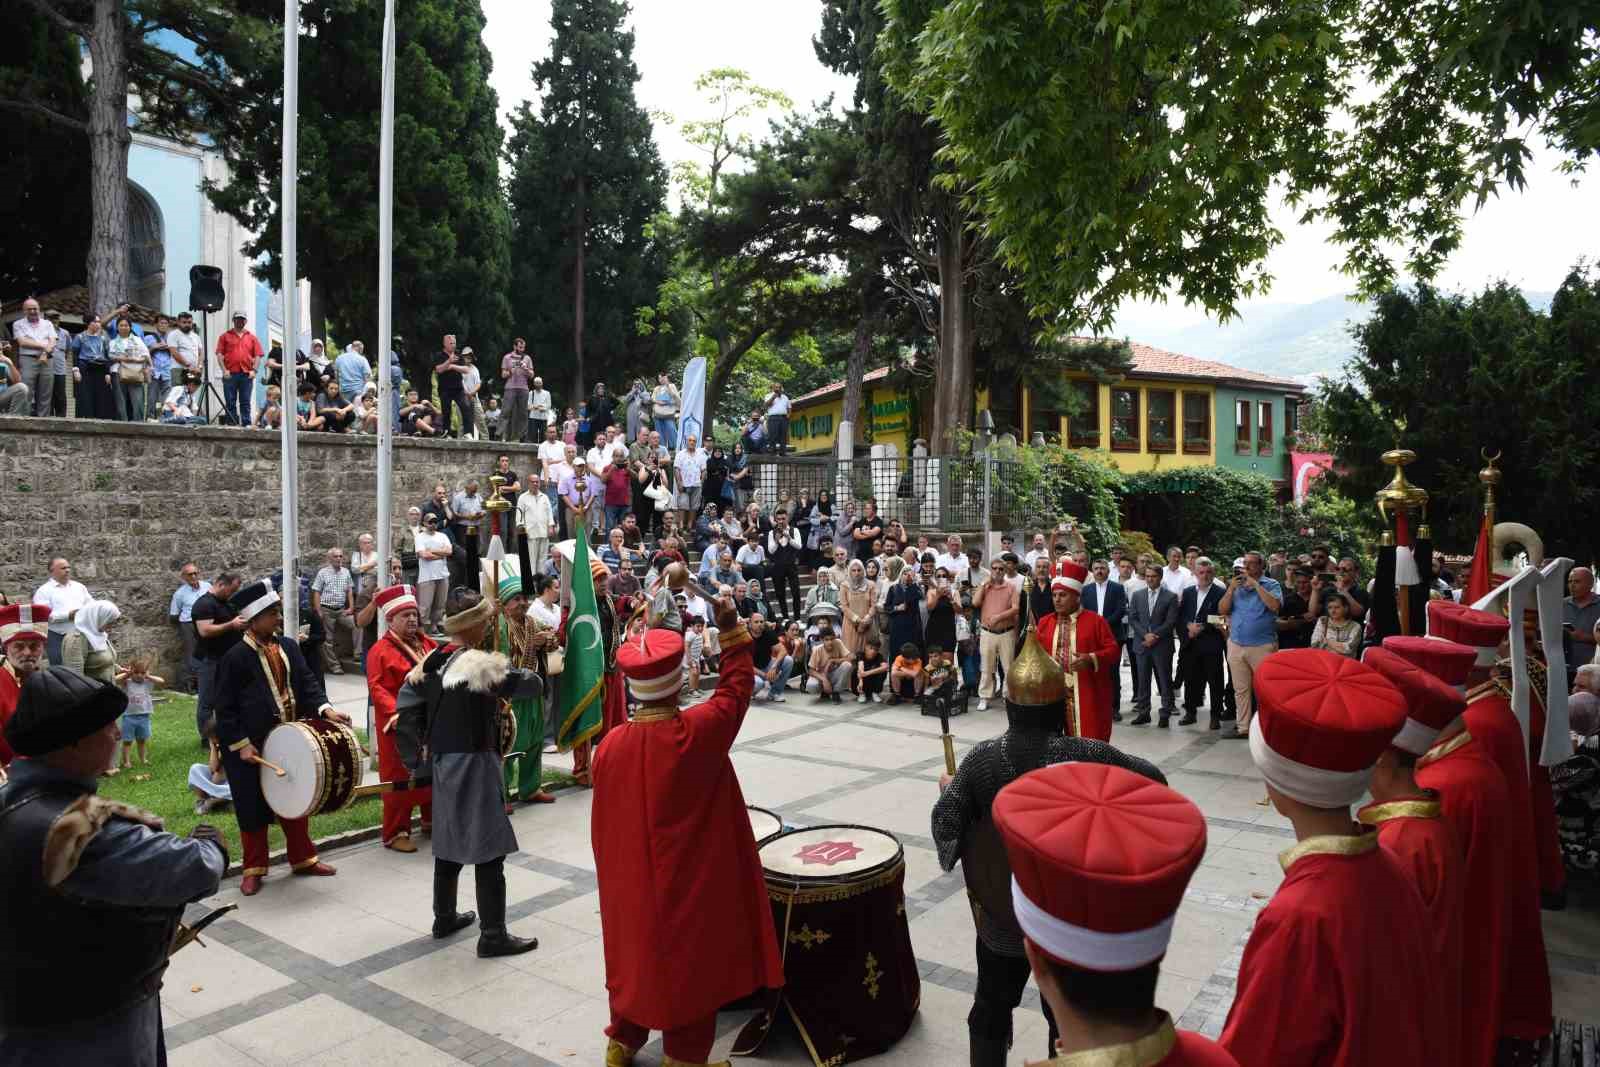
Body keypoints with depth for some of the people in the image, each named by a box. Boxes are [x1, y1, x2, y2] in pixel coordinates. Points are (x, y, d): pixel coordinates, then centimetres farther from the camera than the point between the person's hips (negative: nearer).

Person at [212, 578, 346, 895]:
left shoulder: (289, 647, 2)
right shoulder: (235, 657, -15)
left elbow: (306, 682, 2)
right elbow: (225, 708, -13)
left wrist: (324, 709, -15)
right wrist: (241, 745, -16)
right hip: (252, 746, -6)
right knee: (253, 808, 7)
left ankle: (303, 859, 30)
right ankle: (254, 869, 22)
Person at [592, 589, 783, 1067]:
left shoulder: (611, 744, -12)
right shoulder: (699, 730, -23)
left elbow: (603, 825, -1)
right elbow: (737, 687, -6)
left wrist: (611, 871, 13)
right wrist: (731, 630, 2)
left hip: (630, 875, 4)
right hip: (691, 877, -4)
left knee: (635, 948, 22)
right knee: (688, 956, 12)